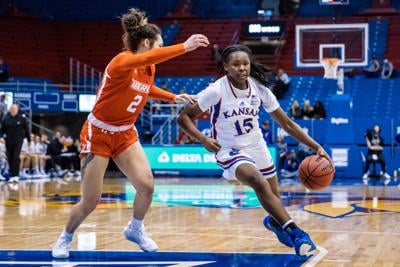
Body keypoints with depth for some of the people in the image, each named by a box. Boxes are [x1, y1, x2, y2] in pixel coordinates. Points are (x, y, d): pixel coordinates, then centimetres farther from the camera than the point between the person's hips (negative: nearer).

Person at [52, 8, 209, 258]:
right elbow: (146, 59, -48)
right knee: (90, 201, -3)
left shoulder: (149, 70, 0)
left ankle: (135, 229, 17)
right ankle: (66, 238, 24)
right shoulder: (122, 61, -24)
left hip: (125, 135, 7)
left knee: (147, 185, -10)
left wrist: (173, 97, 14)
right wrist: (184, 47, -56)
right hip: (98, 134, -6)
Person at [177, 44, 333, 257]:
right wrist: (203, 139, -31)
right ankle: (294, 232, -35)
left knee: (273, 199, 15)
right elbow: (183, 117, -15)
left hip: (256, 147, 5)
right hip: (230, 151, -5)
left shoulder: (259, 89, -10)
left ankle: (274, 221, 53)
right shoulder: (217, 91, -21)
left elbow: (286, 123, -3)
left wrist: (316, 147, -10)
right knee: (258, 182, -34)